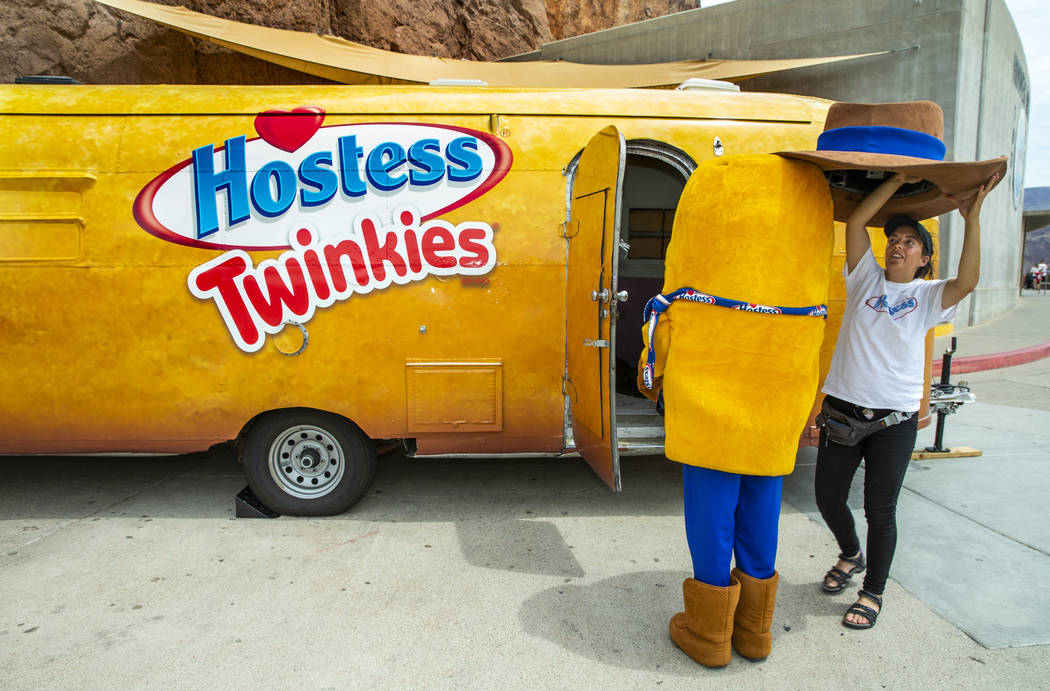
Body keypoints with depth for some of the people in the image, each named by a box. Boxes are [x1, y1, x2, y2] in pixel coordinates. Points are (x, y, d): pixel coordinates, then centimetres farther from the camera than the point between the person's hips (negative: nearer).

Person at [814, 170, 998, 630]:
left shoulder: (929, 295, 3)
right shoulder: (866, 279, 5)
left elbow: (967, 282, -19)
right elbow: (855, 222, -6)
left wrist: (972, 219, -24)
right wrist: (898, 181, -12)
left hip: (895, 421, -2)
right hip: (843, 411, 2)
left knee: (880, 511, 5)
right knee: (828, 497, 11)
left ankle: (872, 593, 23)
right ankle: (851, 555, 40)